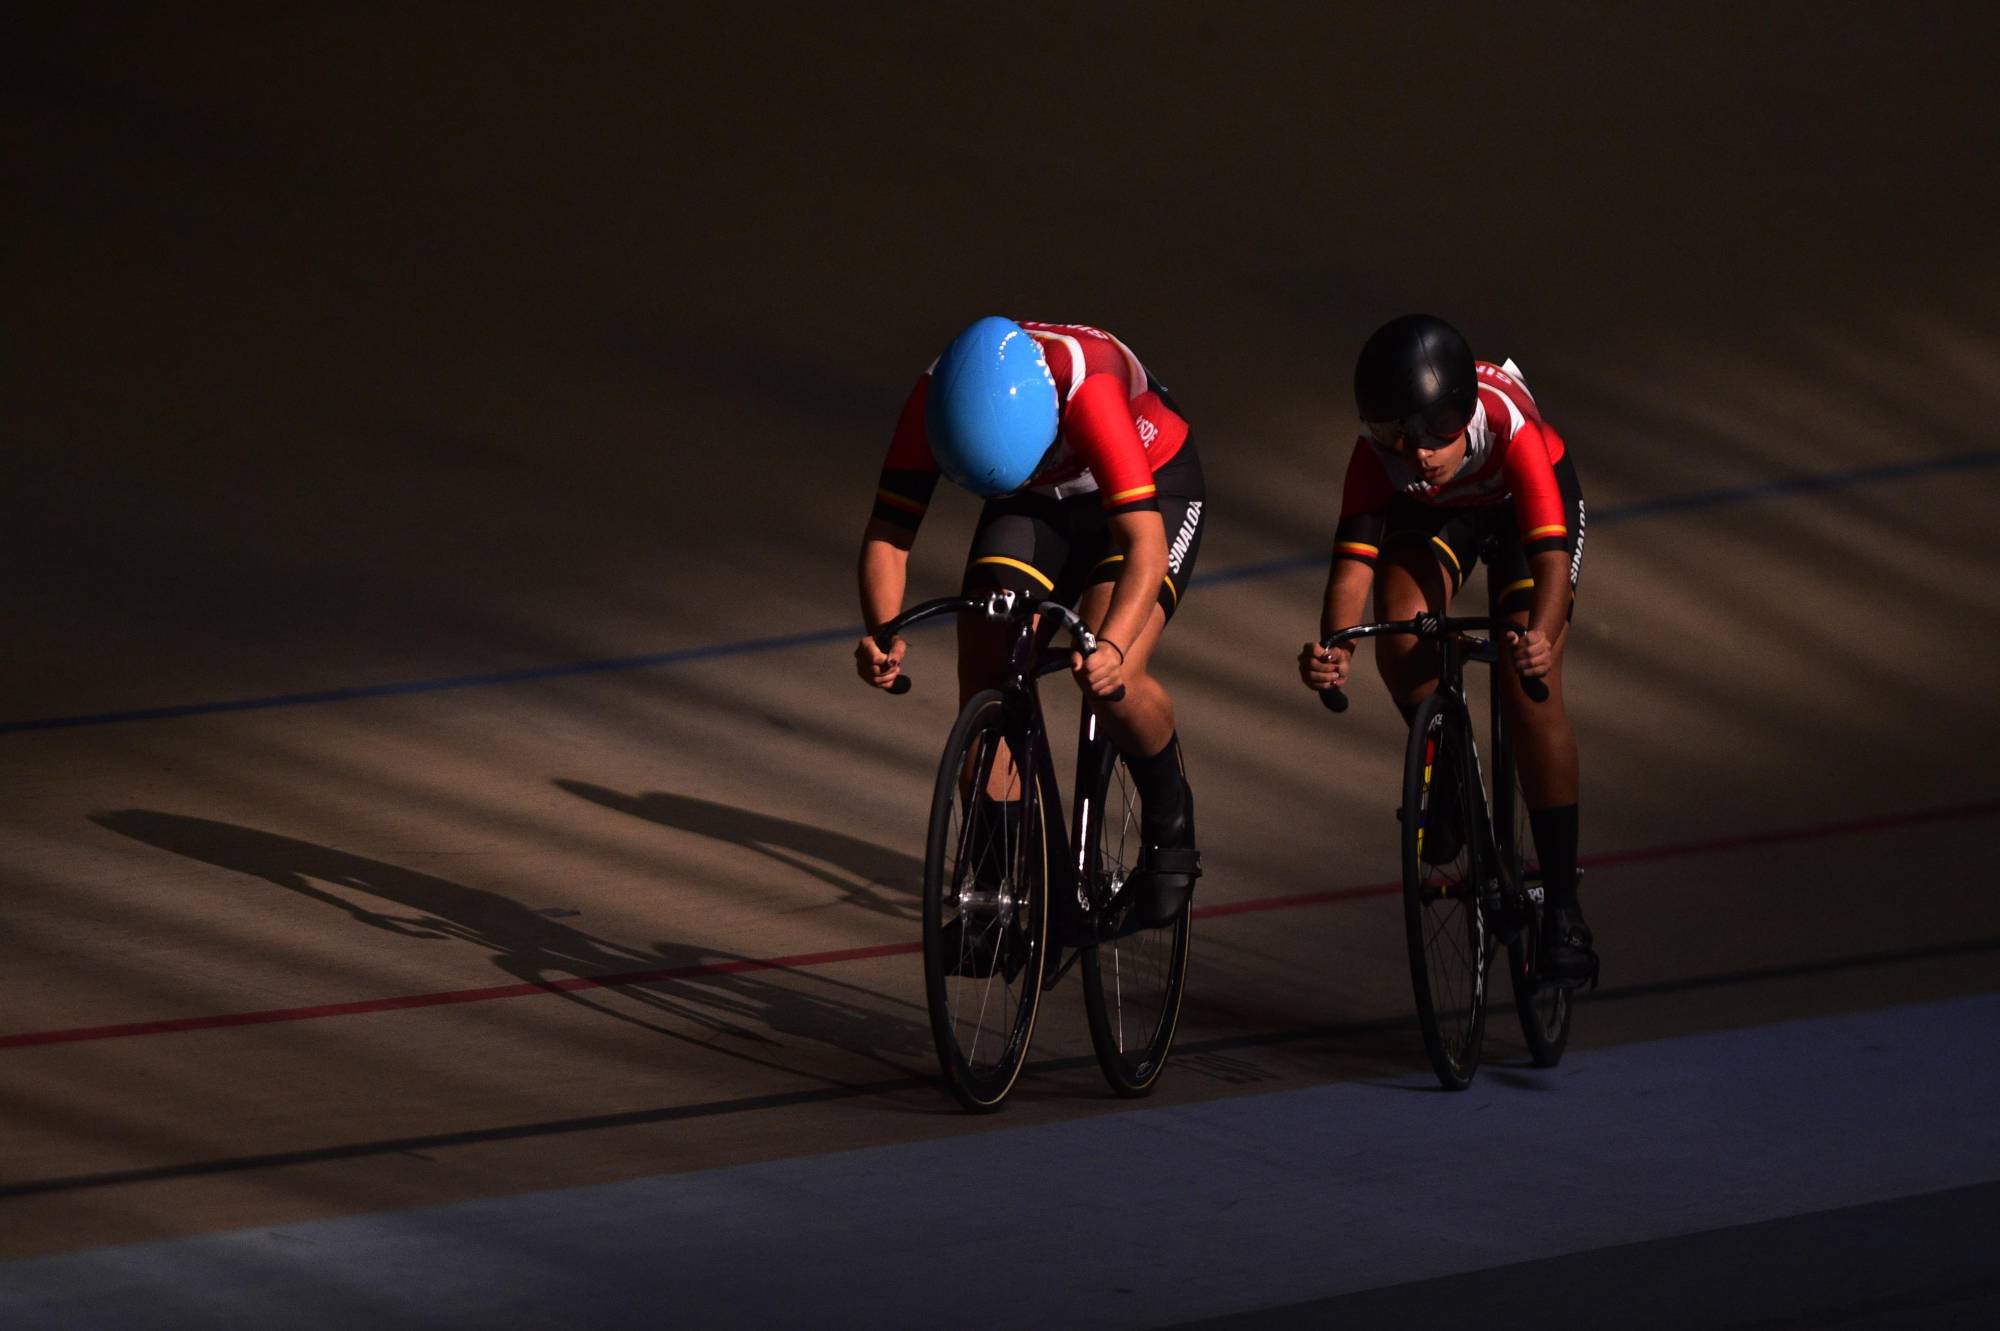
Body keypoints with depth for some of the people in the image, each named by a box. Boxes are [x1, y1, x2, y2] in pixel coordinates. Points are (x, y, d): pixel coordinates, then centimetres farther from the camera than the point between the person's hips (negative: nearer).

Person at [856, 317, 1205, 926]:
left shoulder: (1086, 386, -41)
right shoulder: (935, 398, -29)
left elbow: (1145, 544, -43)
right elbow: (887, 534, -25)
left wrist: (1112, 646, -59)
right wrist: (884, 636, -43)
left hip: (1149, 491, -4)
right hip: (1038, 504, 4)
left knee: (1111, 680, -26)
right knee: (984, 682, -13)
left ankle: (1170, 822, 2)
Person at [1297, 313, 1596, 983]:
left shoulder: (1511, 429, -41)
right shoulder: (1378, 454, -35)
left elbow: (1551, 551, -48)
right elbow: (1353, 557, -38)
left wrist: (1541, 637, -67)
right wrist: (1333, 647, -57)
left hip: (1522, 502, -2)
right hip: (1429, 513, 2)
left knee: (1530, 693, -16)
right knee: (1401, 639, -27)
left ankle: (1562, 907, -9)